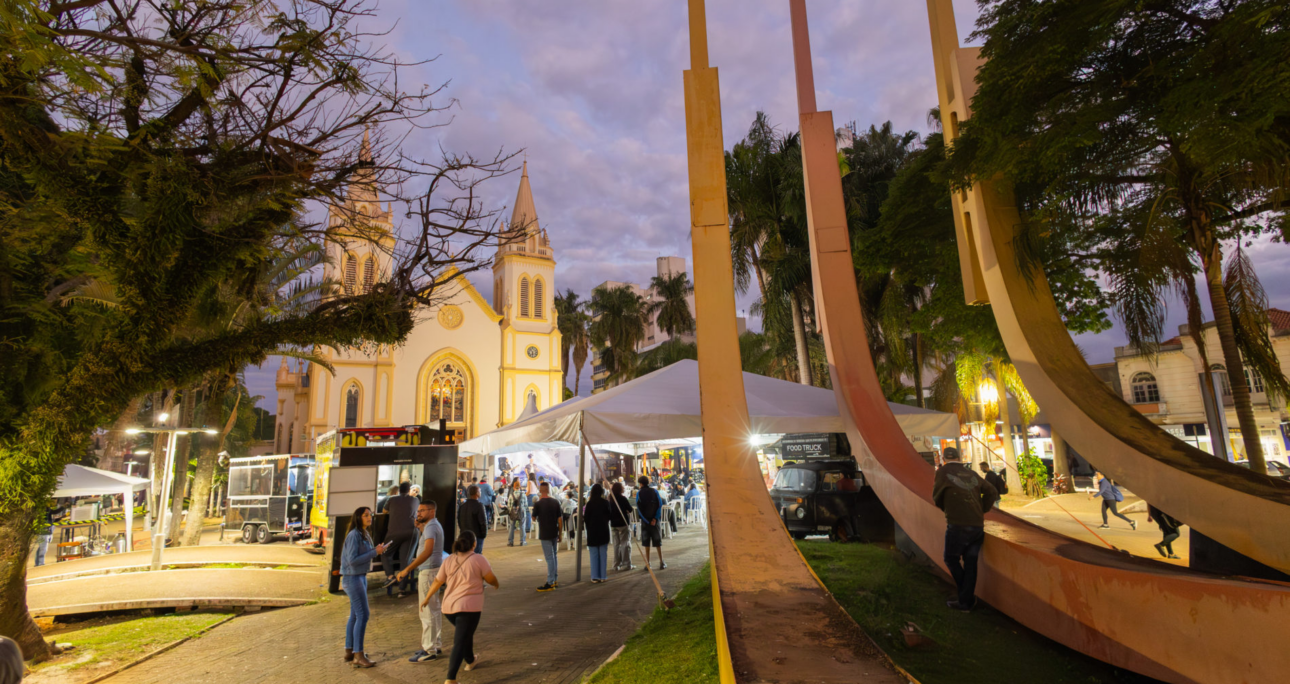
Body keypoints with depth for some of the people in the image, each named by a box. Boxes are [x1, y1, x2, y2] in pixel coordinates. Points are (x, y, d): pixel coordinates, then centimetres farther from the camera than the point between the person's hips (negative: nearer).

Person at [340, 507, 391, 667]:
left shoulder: (365, 534, 9)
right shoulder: (354, 535, -18)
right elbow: (352, 560, -22)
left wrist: (377, 550, 0)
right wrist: (375, 552, -21)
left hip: (360, 577, 9)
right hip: (352, 578, -9)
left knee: (355, 615, 14)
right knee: (363, 615, -7)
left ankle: (349, 651, 24)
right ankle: (358, 656, -1)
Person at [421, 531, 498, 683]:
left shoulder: (449, 560, 6)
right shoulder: (479, 559, -8)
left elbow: (437, 582, 12)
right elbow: (491, 579, -4)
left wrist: (427, 598, 26)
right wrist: (497, 585, 18)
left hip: (448, 607, 6)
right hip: (469, 608, -6)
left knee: (465, 633, 28)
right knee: (460, 642, -3)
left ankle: (470, 661, 43)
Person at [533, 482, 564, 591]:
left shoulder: (538, 504, -12)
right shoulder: (556, 502, -1)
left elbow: (533, 517, 4)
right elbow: (560, 519, 2)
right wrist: (560, 533, 11)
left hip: (545, 535, -5)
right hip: (554, 533, 5)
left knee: (550, 558, -1)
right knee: (554, 556, 17)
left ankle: (550, 583, 4)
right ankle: (555, 580, 24)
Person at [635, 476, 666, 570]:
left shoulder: (639, 494, -2)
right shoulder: (654, 492, 2)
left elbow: (639, 509, -8)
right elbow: (660, 505, -6)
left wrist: (647, 521, -9)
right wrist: (655, 518, -10)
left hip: (645, 521, -1)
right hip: (655, 520, 1)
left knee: (646, 543, 5)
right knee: (658, 542, 7)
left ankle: (648, 563, 6)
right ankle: (661, 563, 8)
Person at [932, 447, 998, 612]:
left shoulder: (943, 472, -4)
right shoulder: (971, 473, 11)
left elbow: (937, 497, 2)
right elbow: (992, 492, 13)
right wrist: (981, 510, 18)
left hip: (958, 525, -5)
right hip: (978, 525, 5)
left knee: (952, 559, 12)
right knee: (970, 562, 11)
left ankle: (968, 597, 14)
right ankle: (966, 601, 16)